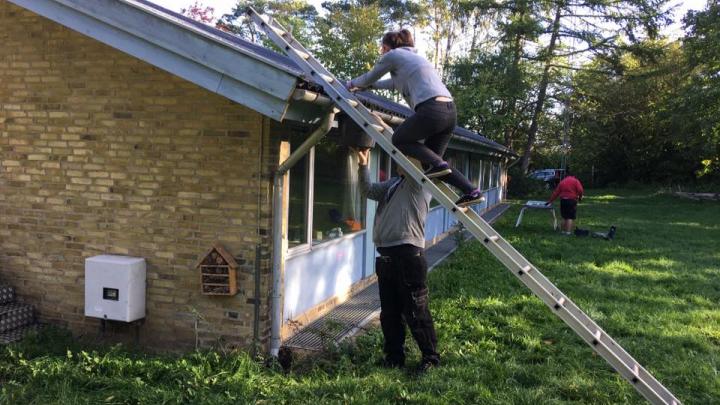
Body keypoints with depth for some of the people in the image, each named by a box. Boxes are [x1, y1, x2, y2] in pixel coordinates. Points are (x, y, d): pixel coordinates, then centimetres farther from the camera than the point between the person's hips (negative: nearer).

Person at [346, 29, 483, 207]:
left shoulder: (392, 55, 9)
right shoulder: (413, 56, 32)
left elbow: (369, 78, 22)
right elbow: (395, 82, 49)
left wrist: (352, 84, 41)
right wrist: (370, 86, 57)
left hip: (431, 109, -8)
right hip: (449, 110, 8)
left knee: (399, 140, 14)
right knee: (431, 160, 16)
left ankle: (437, 165, -9)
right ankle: (472, 191, 3)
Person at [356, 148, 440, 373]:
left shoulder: (420, 183, -3)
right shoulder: (393, 184, 20)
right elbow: (368, 190, 20)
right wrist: (363, 165, 7)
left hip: (408, 253, -8)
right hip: (385, 254, 8)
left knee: (415, 311, -3)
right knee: (389, 312, 13)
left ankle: (430, 357, 11)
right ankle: (394, 356, 25)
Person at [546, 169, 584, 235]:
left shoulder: (562, 182, 11)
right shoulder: (575, 181, 0)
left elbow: (556, 193, 12)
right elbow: (580, 190, -12)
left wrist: (550, 201, 18)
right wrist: (580, 197, 7)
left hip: (563, 200, 4)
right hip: (572, 200, -4)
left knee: (564, 217, 15)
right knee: (571, 217, -2)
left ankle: (563, 231, 17)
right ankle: (568, 231, -9)